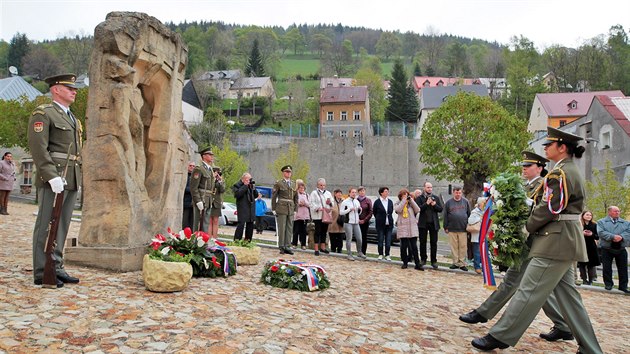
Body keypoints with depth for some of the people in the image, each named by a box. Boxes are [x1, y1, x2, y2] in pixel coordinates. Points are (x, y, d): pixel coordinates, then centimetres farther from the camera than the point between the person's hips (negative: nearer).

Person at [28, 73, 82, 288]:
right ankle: (42, 273, 1)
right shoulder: (43, 114, -3)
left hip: (71, 181, 8)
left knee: (62, 225, 10)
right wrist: (52, 176, -21)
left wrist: (77, 180, 17)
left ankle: (56, 268, 16)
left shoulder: (72, 119, 22)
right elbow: (38, 148, -14)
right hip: (53, 179, -8)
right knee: (46, 225, -4)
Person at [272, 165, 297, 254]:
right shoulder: (278, 183, 1)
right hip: (281, 208, -4)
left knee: (290, 228, 4)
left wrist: (295, 209, 9)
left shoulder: (294, 184, 13)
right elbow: (273, 196, 1)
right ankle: (281, 247, 3)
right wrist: (273, 209, -3)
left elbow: (296, 198, 16)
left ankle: (287, 247, 10)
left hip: (291, 209, 4)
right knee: (282, 228, -3)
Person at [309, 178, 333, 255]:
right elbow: (312, 204, -8)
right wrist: (318, 208, -24)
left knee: (324, 231, 10)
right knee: (318, 232, -4)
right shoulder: (314, 193, 2)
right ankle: (316, 249, -1)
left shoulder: (328, 193, 18)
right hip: (317, 215, -5)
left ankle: (323, 247, 21)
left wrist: (330, 202, -6)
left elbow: (333, 203, 17)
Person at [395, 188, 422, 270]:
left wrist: (411, 200, -5)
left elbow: (417, 210, -4)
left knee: (414, 246, -1)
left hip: (412, 227, 1)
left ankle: (417, 264, 1)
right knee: (404, 246, 3)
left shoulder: (411, 203, 12)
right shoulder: (397, 204, 7)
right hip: (402, 227, -1)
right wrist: (404, 200, -12)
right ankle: (405, 262, 16)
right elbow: (398, 209, -15)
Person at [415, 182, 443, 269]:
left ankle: (434, 261, 10)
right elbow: (418, 209, -12)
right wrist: (426, 203, -19)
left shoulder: (436, 198, 10)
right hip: (423, 223, -2)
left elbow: (440, 209, 5)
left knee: (434, 243, 3)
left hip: (434, 223, 2)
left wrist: (435, 205, -13)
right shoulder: (419, 198, 0)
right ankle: (423, 259, 18)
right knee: (423, 242, 6)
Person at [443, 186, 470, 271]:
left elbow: (469, 214, 9)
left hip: (463, 229, 0)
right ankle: (455, 263, 14)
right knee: (454, 247, 5)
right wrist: (446, 227, 3)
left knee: (463, 247, 1)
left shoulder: (465, 202, 6)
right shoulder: (448, 202, 5)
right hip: (452, 229, 0)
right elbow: (445, 216, 6)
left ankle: (462, 263, 9)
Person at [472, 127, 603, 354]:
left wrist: (527, 227, -3)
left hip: (555, 243, -10)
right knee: (567, 295, 14)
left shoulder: (560, 173, -15)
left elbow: (548, 209, -18)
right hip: (565, 242, 10)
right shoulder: (571, 171, 17)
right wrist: (534, 226, 9)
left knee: (529, 291, -7)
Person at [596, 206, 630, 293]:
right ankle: (608, 284, 12)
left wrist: (621, 237, -21)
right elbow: (601, 232, -11)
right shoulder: (601, 222, 4)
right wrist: (613, 236, -23)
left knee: (623, 268, 4)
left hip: (621, 249, 2)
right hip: (607, 249, -2)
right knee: (607, 268, 1)